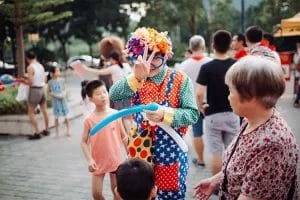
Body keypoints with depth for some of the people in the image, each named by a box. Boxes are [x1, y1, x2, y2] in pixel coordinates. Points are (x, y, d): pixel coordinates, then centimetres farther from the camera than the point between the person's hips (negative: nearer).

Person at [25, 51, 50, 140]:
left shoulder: (30, 67, -14)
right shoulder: (41, 66, 8)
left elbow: (30, 82, -17)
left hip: (34, 90, -7)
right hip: (42, 88, 8)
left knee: (31, 113, 1)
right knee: (44, 110, 18)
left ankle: (37, 133, -1)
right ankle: (46, 130, 30)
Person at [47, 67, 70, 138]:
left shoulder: (61, 80, -1)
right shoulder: (50, 82, -6)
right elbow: (49, 92, -1)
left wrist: (64, 94, -11)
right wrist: (55, 95, -15)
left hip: (62, 100, 2)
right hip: (55, 101, -1)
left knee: (66, 117, 6)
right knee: (56, 117, 6)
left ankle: (68, 131, 20)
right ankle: (57, 132, 19)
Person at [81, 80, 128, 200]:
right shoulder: (89, 120, -10)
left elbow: (124, 137, 0)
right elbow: (84, 142, -5)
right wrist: (89, 160, -17)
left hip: (116, 160, 0)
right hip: (98, 161, 0)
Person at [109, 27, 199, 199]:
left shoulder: (180, 80, -8)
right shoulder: (136, 81, 1)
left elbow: (193, 114, -14)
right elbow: (114, 95, -18)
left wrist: (164, 114, -30)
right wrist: (137, 77, -34)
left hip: (171, 151, -3)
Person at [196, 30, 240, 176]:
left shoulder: (207, 67, -12)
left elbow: (199, 93, -19)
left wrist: (201, 108, -2)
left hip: (213, 115, -3)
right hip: (233, 114, 3)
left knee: (216, 153, 6)